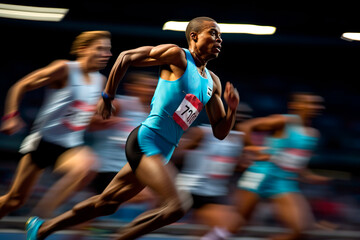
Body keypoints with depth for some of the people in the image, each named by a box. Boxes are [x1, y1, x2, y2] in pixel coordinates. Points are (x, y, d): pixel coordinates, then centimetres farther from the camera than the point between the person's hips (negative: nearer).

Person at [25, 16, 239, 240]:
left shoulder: (213, 83, 14)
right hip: (146, 141, -8)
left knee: (107, 203, 15)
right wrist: (108, 97, 0)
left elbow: (220, 132, 15)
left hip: (161, 153, 8)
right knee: (177, 205, -21)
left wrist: (232, 108, -4)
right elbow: (126, 57, -2)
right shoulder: (178, 56, -7)